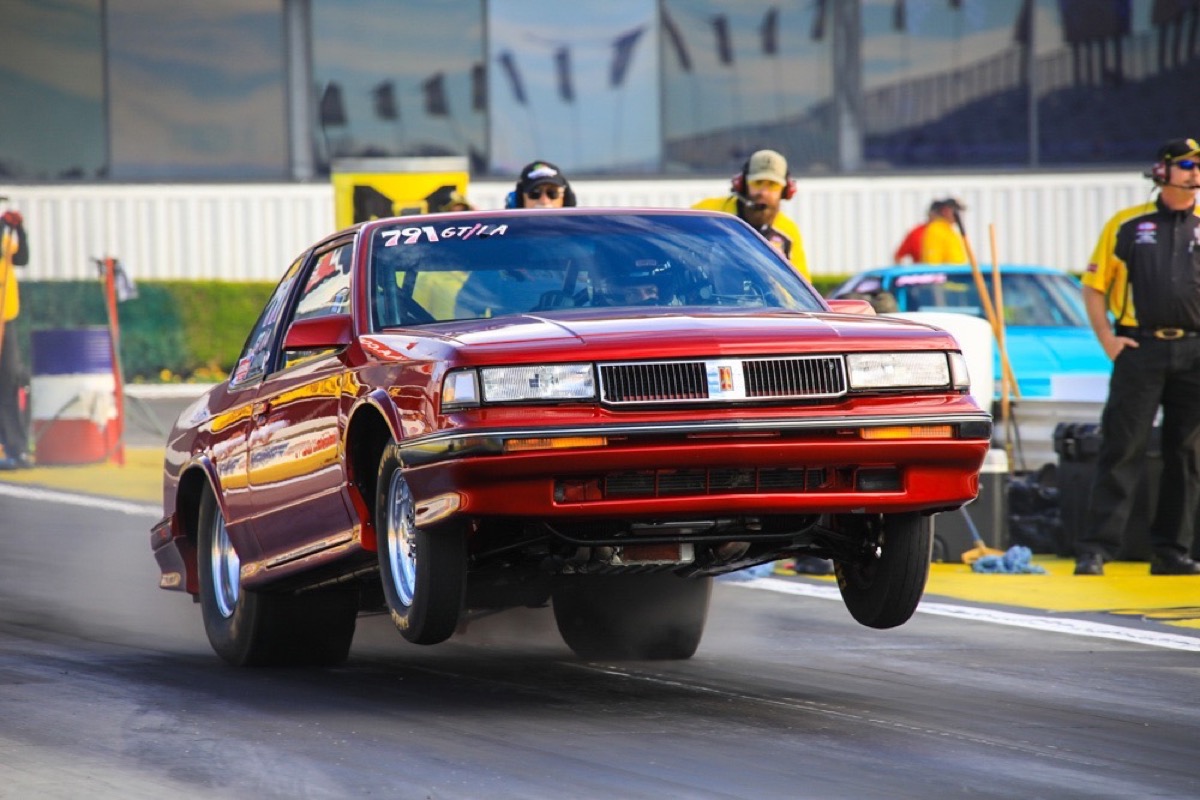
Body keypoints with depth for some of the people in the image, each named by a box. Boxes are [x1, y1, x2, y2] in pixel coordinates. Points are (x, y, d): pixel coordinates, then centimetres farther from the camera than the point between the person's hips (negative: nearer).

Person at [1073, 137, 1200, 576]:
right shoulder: (1126, 225, 5)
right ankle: (1094, 549, -7)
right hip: (1139, 349, -3)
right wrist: (1107, 340, -3)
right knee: (1121, 452, -6)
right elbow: (1094, 286, 7)